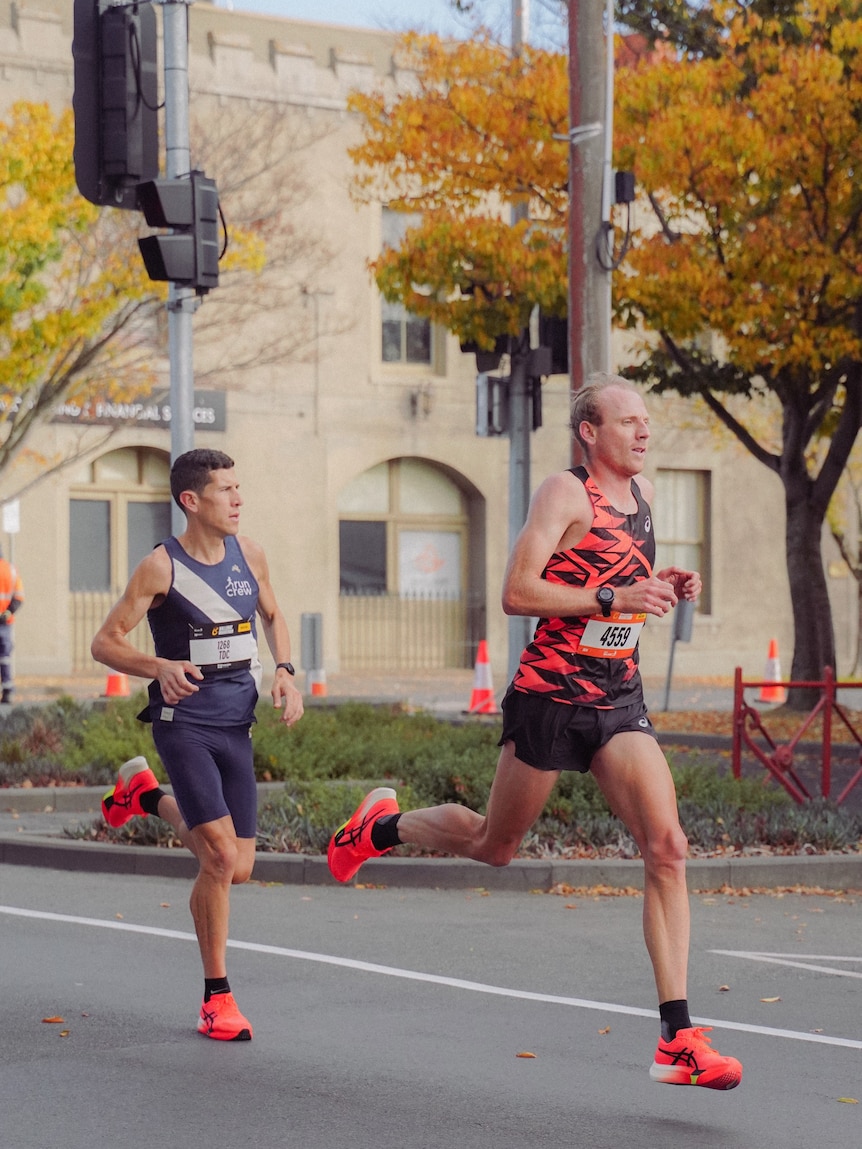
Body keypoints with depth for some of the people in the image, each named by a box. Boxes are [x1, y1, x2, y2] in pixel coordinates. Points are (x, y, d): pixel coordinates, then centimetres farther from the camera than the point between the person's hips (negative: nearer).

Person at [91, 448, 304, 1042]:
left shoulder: (249, 554, 5)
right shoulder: (162, 566, -10)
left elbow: (273, 616, 23)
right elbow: (105, 642, -7)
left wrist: (285, 672, 4)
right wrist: (160, 667, -26)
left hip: (238, 724, 6)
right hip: (185, 722, -6)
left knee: (238, 868, 8)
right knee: (220, 858, -16)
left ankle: (148, 796, 36)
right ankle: (217, 996, -1)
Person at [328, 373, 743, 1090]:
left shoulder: (642, 492, 11)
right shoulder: (566, 492, -12)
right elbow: (517, 593, -20)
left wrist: (662, 588, 8)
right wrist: (613, 599, -24)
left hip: (619, 700, 6)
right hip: (550, 696, -6)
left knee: (667, 849, -11)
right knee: (493, 847, 11)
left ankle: (678, 1040, -11)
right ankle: (382, 827, 43)